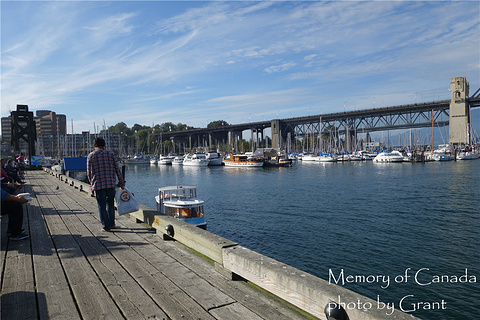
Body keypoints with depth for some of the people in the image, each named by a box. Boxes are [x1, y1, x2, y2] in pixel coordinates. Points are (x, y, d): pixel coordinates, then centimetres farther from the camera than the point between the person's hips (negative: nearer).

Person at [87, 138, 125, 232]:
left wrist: (92, 184, 19)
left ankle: (106, 226, 7)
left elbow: (89, 173, 6)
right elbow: (117, 169, 5)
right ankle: (112, 223, 24)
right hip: (111, 183, 2)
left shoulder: (90, 156, 3)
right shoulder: (110, 153, 6)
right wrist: (121, 181, 12)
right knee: (110, 203, 16)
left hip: (98, 185, -2)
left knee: (102, 206, 5)